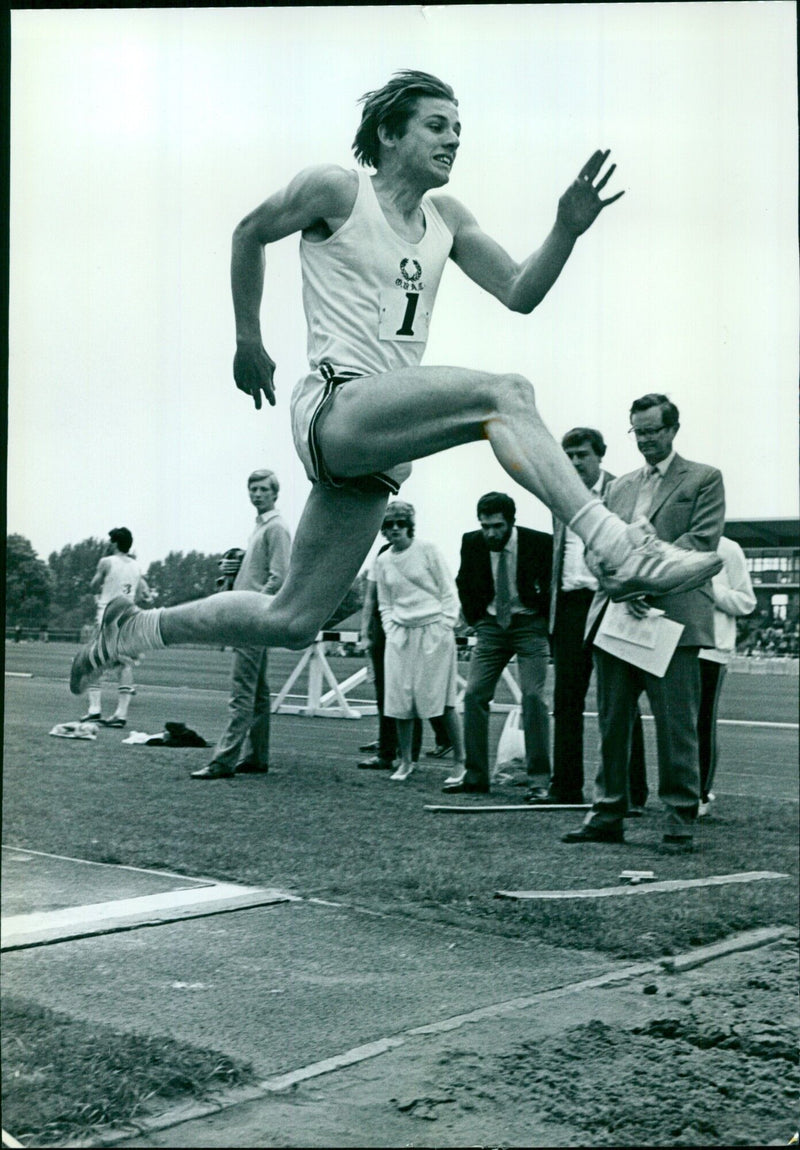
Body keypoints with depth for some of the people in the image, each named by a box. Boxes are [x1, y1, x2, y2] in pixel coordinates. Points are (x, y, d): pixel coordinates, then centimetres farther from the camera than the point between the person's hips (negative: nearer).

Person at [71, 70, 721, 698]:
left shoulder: (446, 219, 18)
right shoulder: (336, 190, 1)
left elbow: (519, 294, 11)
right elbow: (251, 233, 13)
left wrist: (568, 230, -5)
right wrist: (248, 342, 14)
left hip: (381, 449, 7)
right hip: (333, 408, -7)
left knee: (291, 623, 7)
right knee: (503, 392, -27)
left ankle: (137, 630, 23)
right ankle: (615, 546, -35)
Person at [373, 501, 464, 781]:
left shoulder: (427, 550, -2)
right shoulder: (382, 561, 9)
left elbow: (449, 591, 0)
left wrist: (446, 627, -7)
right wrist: (390, 631, 2)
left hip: (433, 631, -4)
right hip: (401, 633, 4)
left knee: (442, 698, -4)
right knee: (400, 700, 0)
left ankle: (460, 761, 5)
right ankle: (405, 761, 13)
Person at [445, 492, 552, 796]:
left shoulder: (539, 543, -15)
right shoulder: (472, 543, -6)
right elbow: (464, 584, 13)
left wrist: (545, 621, 0)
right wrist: (475, 620, 10)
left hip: (530, 624, -3)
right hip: (491, 624, 4)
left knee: (533, 696, -14)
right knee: (474, 694, -4)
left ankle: (538, 778, -9)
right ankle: (475, 775, 4)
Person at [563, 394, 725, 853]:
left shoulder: (704, 479, 7)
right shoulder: (620, 487, 21)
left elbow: (703, 540, -5)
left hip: (673, 618, -5)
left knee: (676, 725, -5)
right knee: (612, 722, 7)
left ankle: (681, 822, 2)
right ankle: (608, 813, 14)